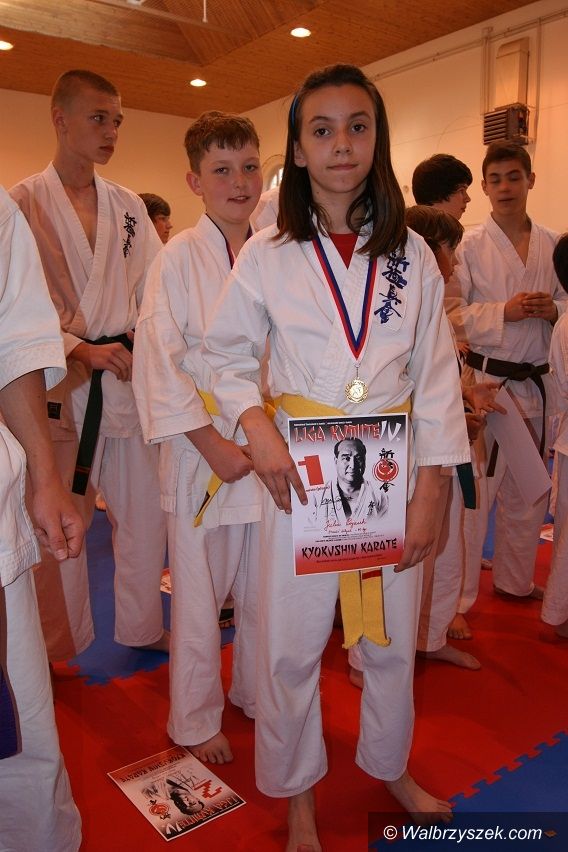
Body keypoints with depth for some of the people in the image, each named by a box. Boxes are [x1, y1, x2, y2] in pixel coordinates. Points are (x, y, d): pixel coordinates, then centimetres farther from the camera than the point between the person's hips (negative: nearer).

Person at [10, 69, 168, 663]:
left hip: (127, 375, 4)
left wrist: (144, 348, -7)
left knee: (145, 511, 9)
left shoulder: (129, 206, 11)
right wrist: (81, 350, -16)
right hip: (58, 384, -4)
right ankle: (60, 647, 28)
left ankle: (142, 627, 30)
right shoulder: (22, 203, -3)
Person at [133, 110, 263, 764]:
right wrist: (213, 444, -16)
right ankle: (195, 721, 29)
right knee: (199, 595, 7)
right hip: (202, 449, -4)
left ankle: (256, 692, 40)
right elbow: (159, 364, -13)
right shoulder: (179, 258, -8)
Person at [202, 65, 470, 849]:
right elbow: (228, 356, 6)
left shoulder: (411, 256, 1)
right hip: (302, 477, -1)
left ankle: (391, 765, 44)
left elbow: (437, 379, 1)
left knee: (392, 638, 16)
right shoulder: (266, 257, -2)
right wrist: (257, 427, -12)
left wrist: (429, 494, -4)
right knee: (292, 644, 7)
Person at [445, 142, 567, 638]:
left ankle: (516, 581, 36)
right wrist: (505, 310, -20)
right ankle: (455, 600, 8)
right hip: (487, 378, -5)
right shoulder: (471, 245, -5)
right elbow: (452, 312, -10)